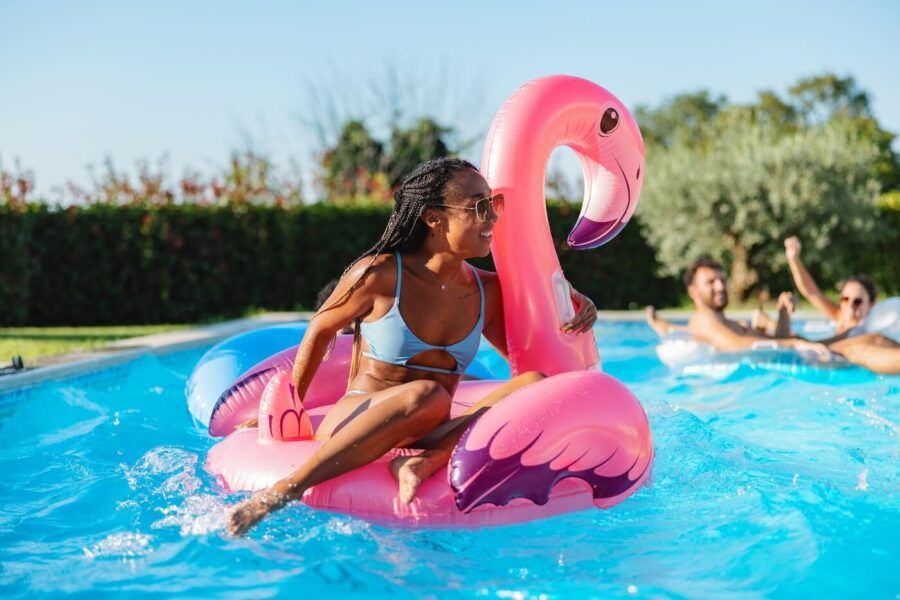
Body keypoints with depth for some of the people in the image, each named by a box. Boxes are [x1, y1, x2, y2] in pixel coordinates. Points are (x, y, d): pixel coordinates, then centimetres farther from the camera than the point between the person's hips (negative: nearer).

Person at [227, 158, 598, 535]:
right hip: (352, 426, -4)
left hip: (432, 433, 5)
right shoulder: (381, 274, -7)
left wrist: (574, 313, 2)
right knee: (428, 395, -39)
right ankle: (281, 491, -34)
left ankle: (425, 460, -36)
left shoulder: (487, 292, 8)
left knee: (537, 384, -16)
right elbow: (321, 329, 7)